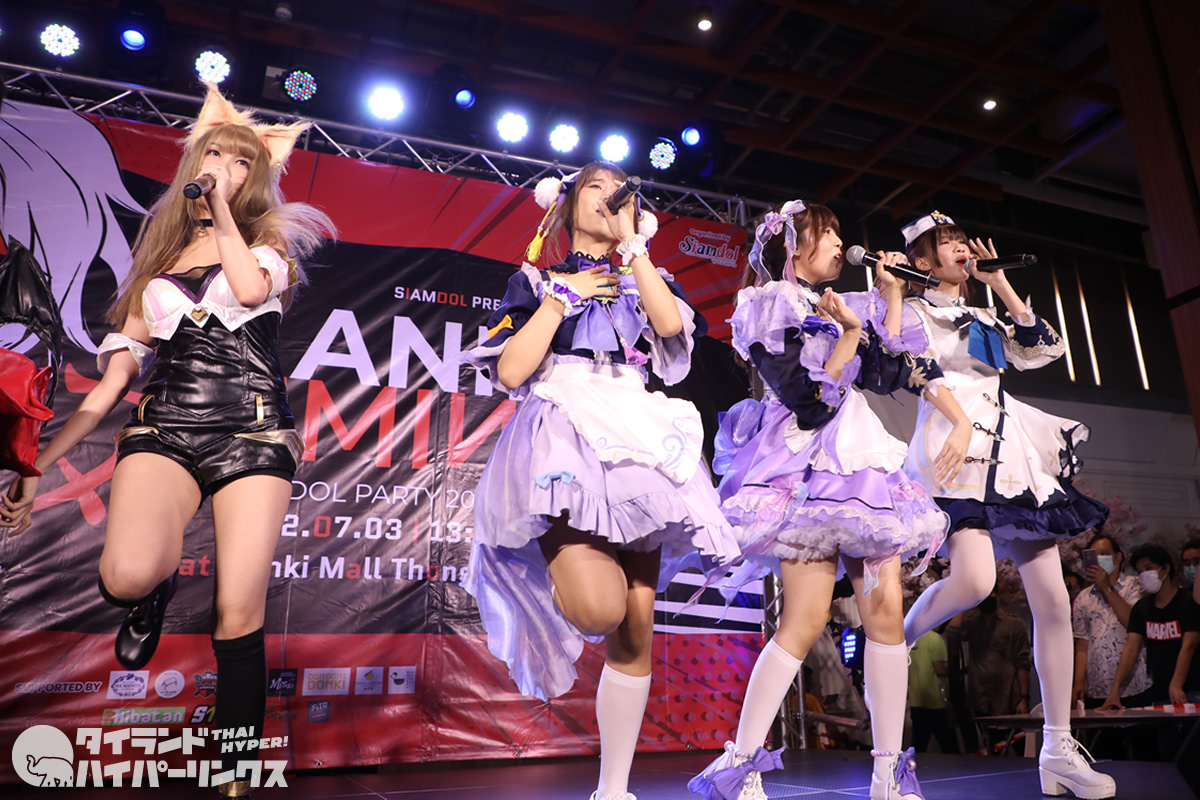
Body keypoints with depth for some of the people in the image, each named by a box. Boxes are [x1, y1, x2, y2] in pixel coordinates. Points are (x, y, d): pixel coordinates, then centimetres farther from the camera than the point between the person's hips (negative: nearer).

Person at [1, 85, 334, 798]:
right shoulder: (158, 264, 21)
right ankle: (159, 587, 10)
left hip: (252, 432, -2)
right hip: (164, 428, 2)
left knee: (240, 614, -8)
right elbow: (113, 380, 18)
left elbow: (251, 287, -13)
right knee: (126, 576, -27)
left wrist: (221, 206, 0)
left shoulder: (269, 240, 15)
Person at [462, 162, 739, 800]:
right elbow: (510, 372, 0)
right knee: (599, 610, -26)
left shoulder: (642, 282, 23)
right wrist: (564, 296, 3)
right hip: (562, 433, -3)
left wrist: (630, 239, 5)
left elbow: (672, 325, -3)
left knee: (636, 625, -2)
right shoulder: (537, 281, 16)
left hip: (638, 440, 4)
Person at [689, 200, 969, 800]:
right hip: (806, 467, -7)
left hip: (861, 460, 7)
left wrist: (892, 296, 13)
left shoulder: (839, 306, 22)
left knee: (886, 610, 0)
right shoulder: (770, 308, 0)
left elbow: (887, 373, 10)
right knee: (805, 620, -14)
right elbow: (806, 403, -11)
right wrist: (851, 336, -9)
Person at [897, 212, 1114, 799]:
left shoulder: (984, 317, 25)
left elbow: (1044, 349, 19)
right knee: (975, 580, -29)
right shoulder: (916, 310, 5)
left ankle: (1058, 750, 9)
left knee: (1053, 600, 1)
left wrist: (1000, 283, 18)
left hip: (1010, 453, 7)